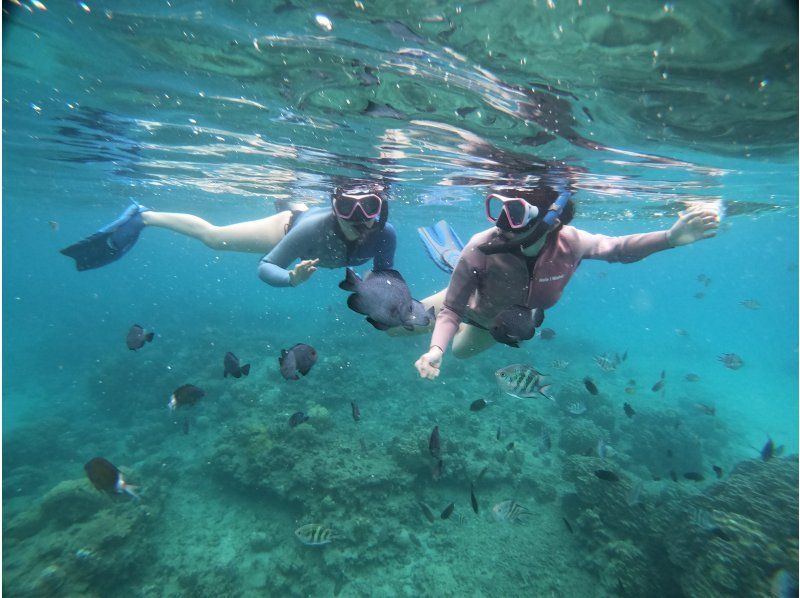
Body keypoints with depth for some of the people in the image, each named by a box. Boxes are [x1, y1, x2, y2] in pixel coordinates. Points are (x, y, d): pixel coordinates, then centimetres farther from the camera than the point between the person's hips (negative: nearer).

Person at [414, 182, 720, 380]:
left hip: (516, 322, 3)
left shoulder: (569, 243, -35)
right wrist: (436, 348, -51)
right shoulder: (481, 249, -43)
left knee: (461, 350, 32)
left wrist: (671, 237, -31)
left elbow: (617, 248, -14)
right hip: (473, 309, -2)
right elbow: (451, 309, -33)